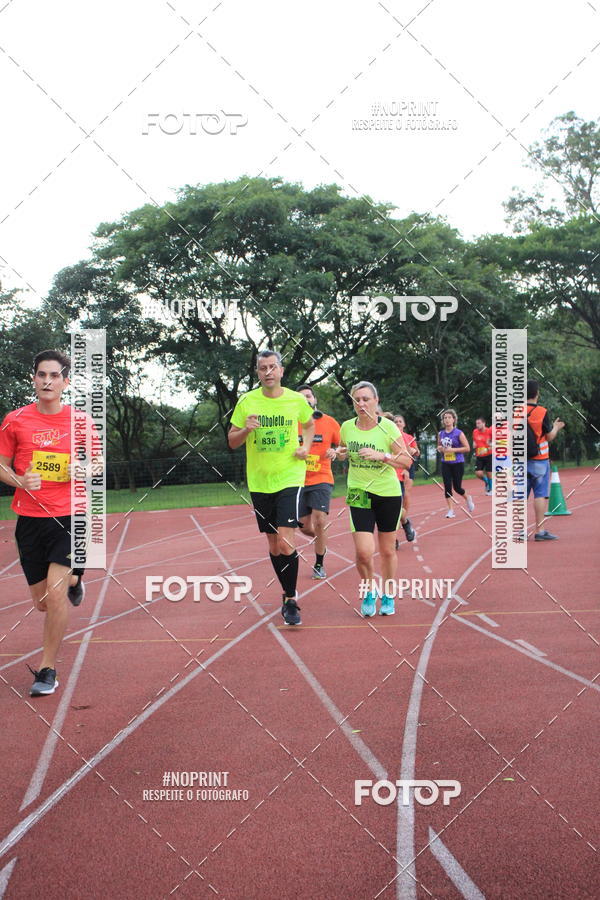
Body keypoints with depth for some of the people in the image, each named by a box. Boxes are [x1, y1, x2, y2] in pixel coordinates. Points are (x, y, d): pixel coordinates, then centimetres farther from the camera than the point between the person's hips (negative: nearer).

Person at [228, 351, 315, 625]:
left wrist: (306, 446, 3)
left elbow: (309, 424, 21)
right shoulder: (246, 402, -1)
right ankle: (288, 594, 29)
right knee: (273, 544, 10)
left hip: (289, 478, -2)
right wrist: (246, 429, -17)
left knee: (285, 541, -15)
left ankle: (291, 601, -1)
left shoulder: (297, 400, -1)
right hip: (259, 481, 2)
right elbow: (232, 441, 4)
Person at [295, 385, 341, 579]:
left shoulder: (329, 422, 0)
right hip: (299, 481, 2)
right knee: (305, 528, 6)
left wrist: (334, 452, -8)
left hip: (321, 479, -2)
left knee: (320, 522, -16)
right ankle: (322, 543, 41)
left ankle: (319, 565, 3)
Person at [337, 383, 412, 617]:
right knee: (364, 552, -11)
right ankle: (368, 591, 16)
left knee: (387, 551, 8)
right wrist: (340, 454, -3)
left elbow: (407, 460, -8)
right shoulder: (346, 427, 0)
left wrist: (382, 456, -22)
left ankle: (387, 596, 29)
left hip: (388, 494, -1)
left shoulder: (388, 427, -9)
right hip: (359, 493, 1)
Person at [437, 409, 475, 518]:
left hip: (458, 463, -4)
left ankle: (468, 498, 34)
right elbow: (439, 447, 20)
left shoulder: (459, 433, -8)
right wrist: (440, 449, -5)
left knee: (457, 487, 2)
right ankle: (450, 510, 3)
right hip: (445, 464, 4)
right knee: (447, 486, -4)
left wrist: (453, 449, -19)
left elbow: (467, 448, -10)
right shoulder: (441, 434, 5)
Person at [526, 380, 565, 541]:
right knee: (540, 494, -1)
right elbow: (549, 437, -3)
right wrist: (556, 427, 16)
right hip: (539, 460, -4)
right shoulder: (542, 412, -9)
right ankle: (539, 531, -3)